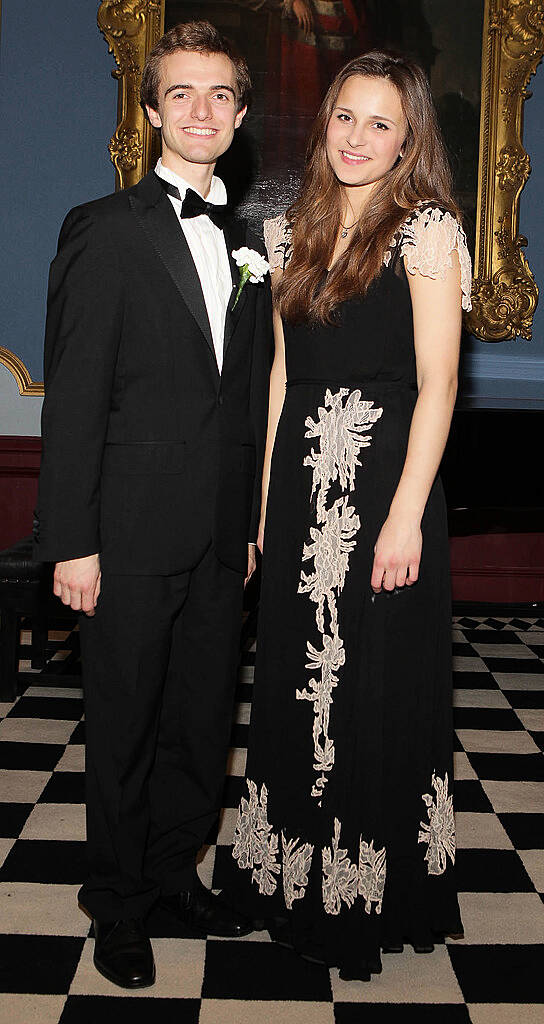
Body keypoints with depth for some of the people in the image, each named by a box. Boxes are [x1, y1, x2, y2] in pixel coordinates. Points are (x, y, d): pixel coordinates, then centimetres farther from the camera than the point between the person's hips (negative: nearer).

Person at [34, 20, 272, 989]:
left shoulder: (246, 244, 12)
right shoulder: (104, 230, -6)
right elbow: (72, 398, -10)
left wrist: (253, 522, 13)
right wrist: (72, 541, -13)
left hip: (221, 536, 5)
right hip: (131, 535, -5)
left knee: (203, 718, 16)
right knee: (123, 726, 9)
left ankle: (175, 868, 36)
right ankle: (118, 902, 28)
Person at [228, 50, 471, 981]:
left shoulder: (426, 230, -5)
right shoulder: (292, 232, 12)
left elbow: (438, 380, -10)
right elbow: (282, 367, 14)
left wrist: (406, 515, -16)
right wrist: (266, 491, 8)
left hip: (386, 485, -5)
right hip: (301, 488, 6)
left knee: (379, 689, 5)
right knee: (297, 683, 12)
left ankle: (379, 894, 25)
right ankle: (296, 878, 31)